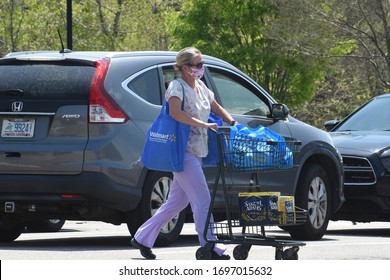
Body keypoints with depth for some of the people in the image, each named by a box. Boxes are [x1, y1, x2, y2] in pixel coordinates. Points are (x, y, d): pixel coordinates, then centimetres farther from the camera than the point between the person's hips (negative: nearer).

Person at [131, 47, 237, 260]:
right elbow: (176, 113, -27)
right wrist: (204, 125, -29)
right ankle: (210, 248, -10)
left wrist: (233, 123, 12)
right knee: (202, 200, -11)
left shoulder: (200, 86, 15)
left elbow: (216, 107, 27)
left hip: (196, 152, 9)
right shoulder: (177, 86, -11)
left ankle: (143, 238, 21)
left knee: (178, 201, 12)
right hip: (183, 152, -9)